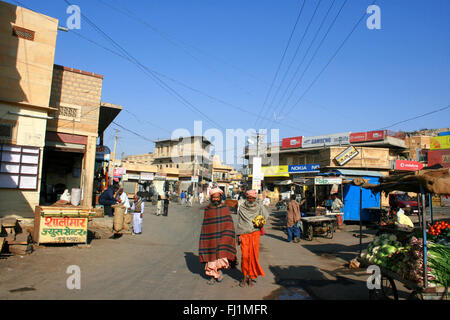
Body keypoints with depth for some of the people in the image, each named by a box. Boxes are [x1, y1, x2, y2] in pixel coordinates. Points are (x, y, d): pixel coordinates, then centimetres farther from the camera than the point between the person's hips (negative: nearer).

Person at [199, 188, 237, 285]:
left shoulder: (225, 208, -1)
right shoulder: (208, 209, 3)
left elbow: (229, 224, -1)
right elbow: (205, 226, 8)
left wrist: (228, 236, -9)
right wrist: (205, 239, 7)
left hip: (222, 236, -2)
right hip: (211, 236, 2)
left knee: (221, 254, -15)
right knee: (212, 256, 7)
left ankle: (219, 270, 10)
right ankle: (213, 275, 22)